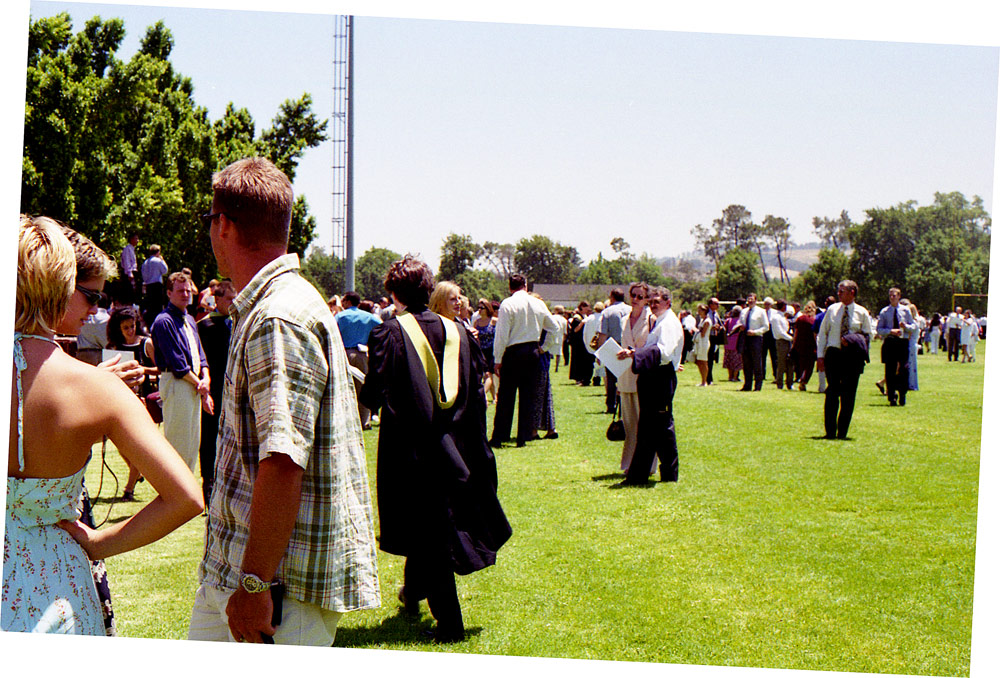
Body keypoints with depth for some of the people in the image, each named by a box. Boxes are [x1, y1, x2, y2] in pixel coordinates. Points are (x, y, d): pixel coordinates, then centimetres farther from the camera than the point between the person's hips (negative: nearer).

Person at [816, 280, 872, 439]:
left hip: (853, 357, 0)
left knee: (848, 395, 1)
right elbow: (822, 333, 9)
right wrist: (820, 355, 1)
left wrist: (853, 342, -12)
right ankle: (830, 431, 3)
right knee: (832, 392, -2)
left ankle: (842, 432, 9)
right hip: (833, 353, 1)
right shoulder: (832, 310, 8)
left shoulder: (862, 313, 4)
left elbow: (868, 336, 7)